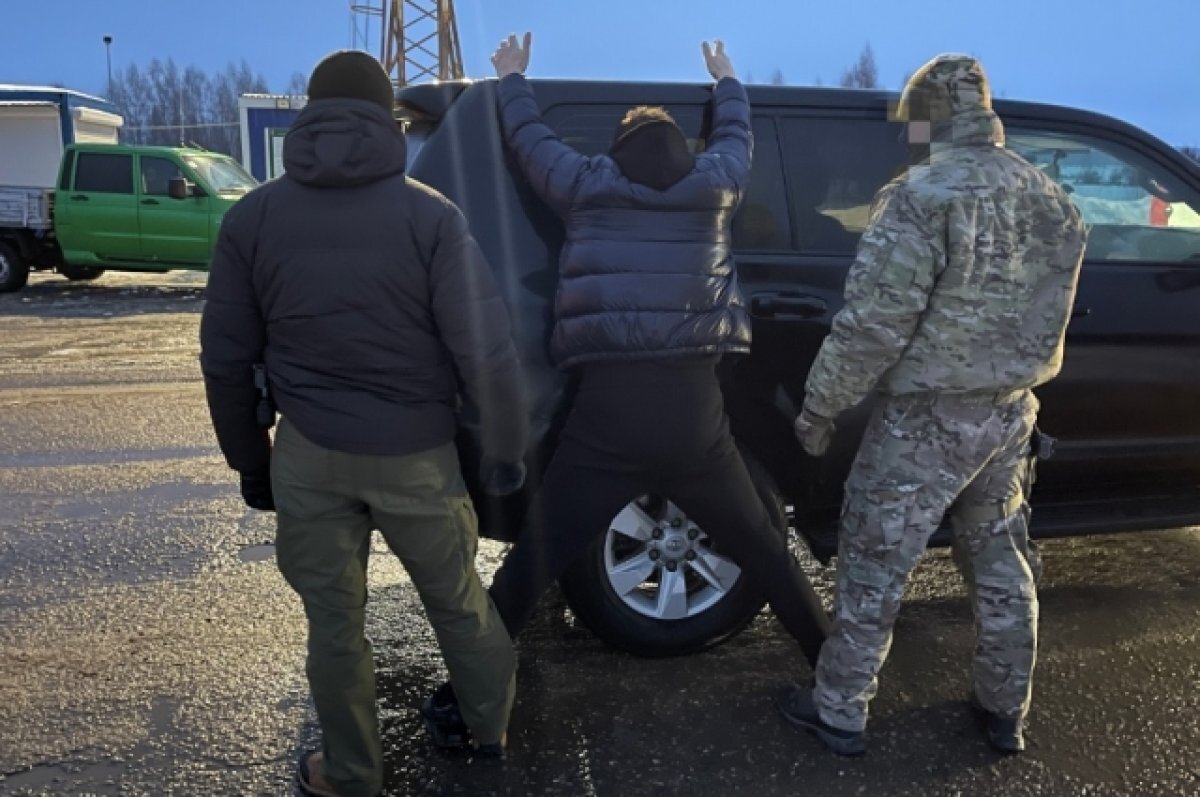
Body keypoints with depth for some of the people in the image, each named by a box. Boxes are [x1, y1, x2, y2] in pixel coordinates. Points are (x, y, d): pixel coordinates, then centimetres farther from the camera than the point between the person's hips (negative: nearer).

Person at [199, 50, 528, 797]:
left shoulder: (253, 218, 0)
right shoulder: (430, 215, -9)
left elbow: (226, 360, 4)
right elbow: (486, 349, -13)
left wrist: (250, 458, 15)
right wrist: (508, 448, 1)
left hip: (309, 454, 2)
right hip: (413, 454, -1)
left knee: (333, 617, 16)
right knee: (457, 597, 19)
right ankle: (494, 726, 40)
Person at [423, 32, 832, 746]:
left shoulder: (587, 187, 6)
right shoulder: (715, 186, 9)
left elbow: (530, 140, 23)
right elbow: (736, 138, 31)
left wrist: (512, 79, 43)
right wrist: (728, 81, 51)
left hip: (609, 411, -1)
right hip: (695, 410, 2)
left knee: (532, 564, 9)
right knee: (765, 552, 20)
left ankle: (466, 696, 17)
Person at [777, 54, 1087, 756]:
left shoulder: (924, 197, -19)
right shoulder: (1053, 201, 6)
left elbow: (872, 324, -21)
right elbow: (1046, 319, 14)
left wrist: (821, 408, -10)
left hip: (927, 419, -7)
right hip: (1012, 411, 8)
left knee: (874, 569, 6)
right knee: (1002, 566, 20)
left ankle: (839, 713, 20)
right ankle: (1007, 712, 34)